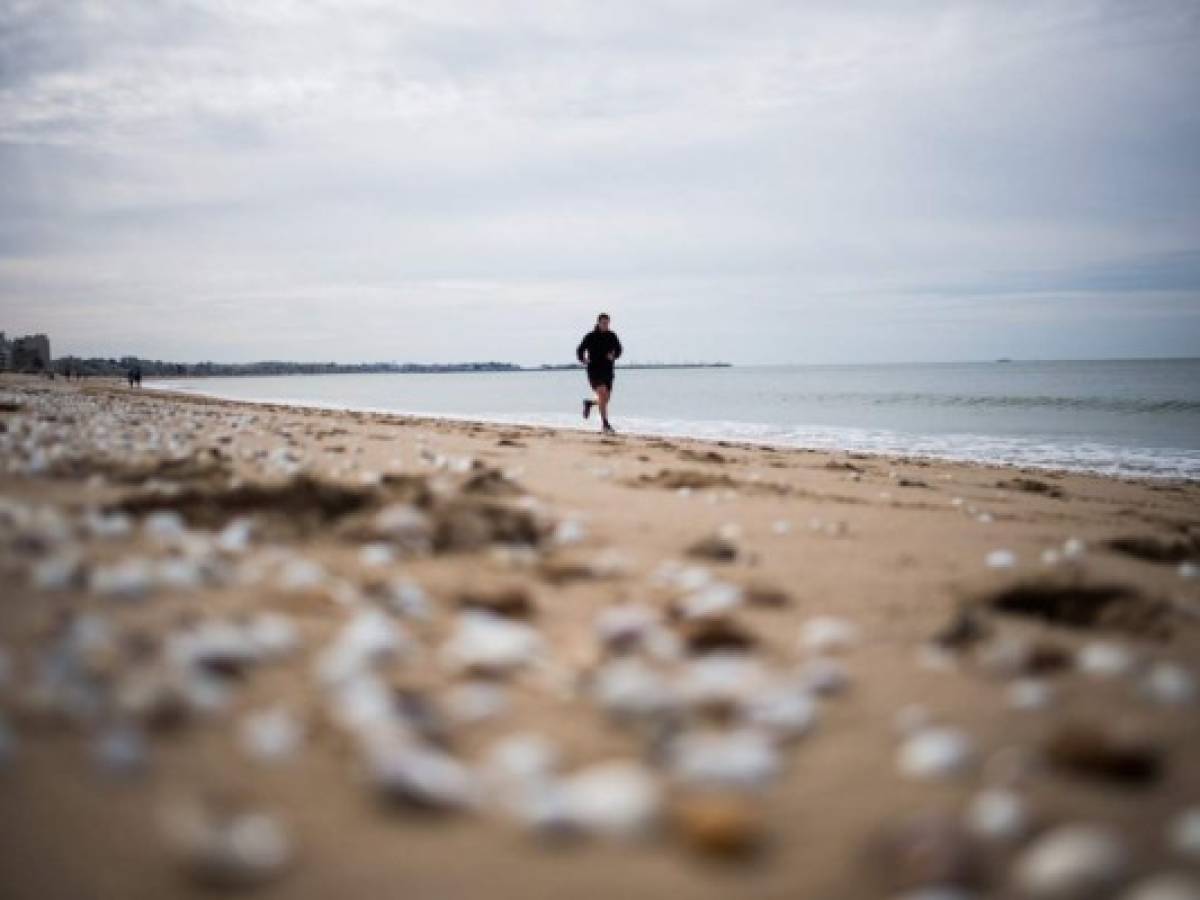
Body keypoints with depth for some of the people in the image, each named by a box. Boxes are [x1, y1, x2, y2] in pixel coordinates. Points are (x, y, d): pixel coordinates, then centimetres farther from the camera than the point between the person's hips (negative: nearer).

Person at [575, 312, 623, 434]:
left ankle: (589, 403, 39)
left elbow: (618, 349, 15)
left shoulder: (612, 336, 4)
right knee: (603, 393, -22)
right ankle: (605, 424, -17)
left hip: (607, 370, 4)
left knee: (606, 399, 6)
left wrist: (614, 356, -7)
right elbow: (580, 350, 7)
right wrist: (583, 359, -12)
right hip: (594, 370, -4)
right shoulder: (590, 336, -4)